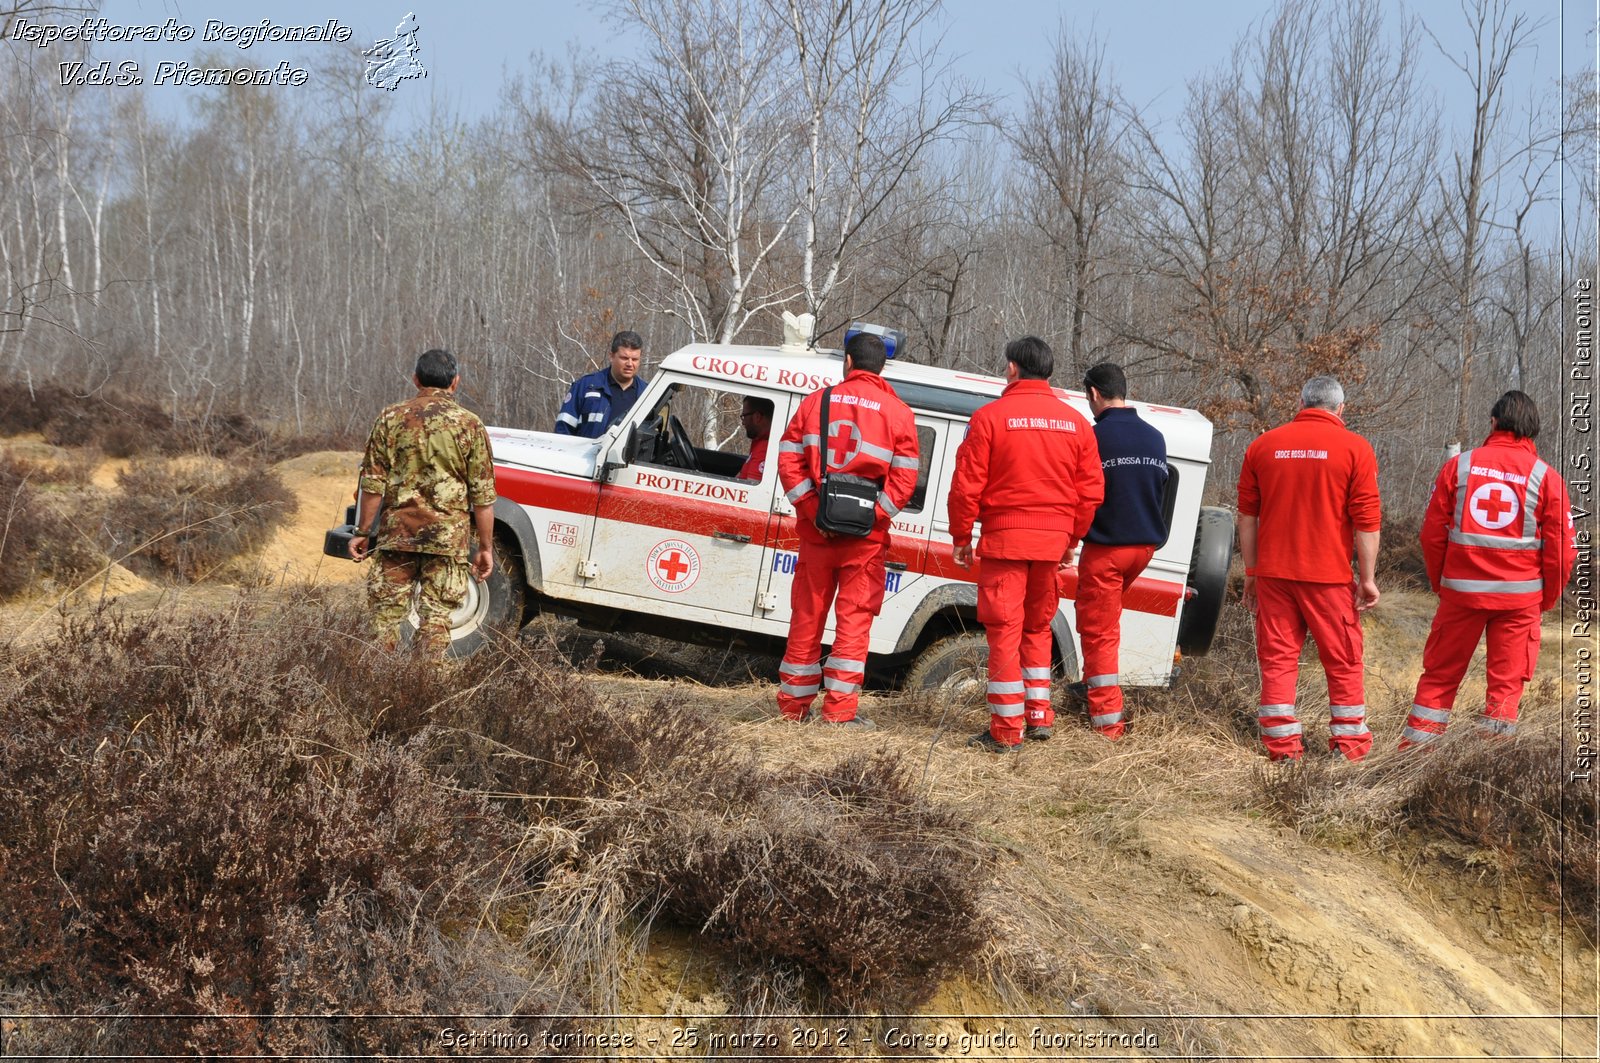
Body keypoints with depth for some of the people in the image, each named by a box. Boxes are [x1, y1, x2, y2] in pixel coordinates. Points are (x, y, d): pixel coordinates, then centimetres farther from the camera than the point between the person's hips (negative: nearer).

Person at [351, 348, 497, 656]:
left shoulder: (390, 419, 1)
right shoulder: (469, 424, -2)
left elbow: (373, 484, 0)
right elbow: (482, 495, -2)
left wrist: (362, 533, 8)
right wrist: (485, 548, 4)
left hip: (396, 533, 1)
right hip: (448, 536, -1)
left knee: (387, 613, 9)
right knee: (435, 618, 4)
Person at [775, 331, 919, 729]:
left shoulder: (816, 402, 6)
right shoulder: (897, 412, 0)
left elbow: (789, 459, 0)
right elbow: (904, 477, -8)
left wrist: (811, 509, -4)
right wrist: (874, 515, -9)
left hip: (817, 527, 2)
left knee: (807, 615, 11)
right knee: (854, 616, 2)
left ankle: (793, 704, 17)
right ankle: (840, 709, -2)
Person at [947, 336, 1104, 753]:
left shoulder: (990, 417, -6)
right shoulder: (1076, 422, 7)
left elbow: (967, 485, -8)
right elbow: (1091, 490, 7)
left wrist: (962, 537, 3)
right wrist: (1071, 538, 18)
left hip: (1005, 537, -4)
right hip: (1053, 540, 4)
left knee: (1005, 631, -1)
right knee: (1037, 627, 20)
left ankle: (1006, 731, 0)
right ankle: (1040, 716, 22)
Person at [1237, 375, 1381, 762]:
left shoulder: (1263, 445, 6)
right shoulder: (1354, 448, -4)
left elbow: (1247, 516, 8)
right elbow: (1366, 521, -7)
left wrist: (1251, 574, 15)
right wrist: (1367, 577, -1)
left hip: (1273, 571, 2)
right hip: (1329, 574, -2)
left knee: (1277, 657, 7)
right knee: (1343, 660, 9)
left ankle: (1282, 743, 7)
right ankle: (1348, 741, 13)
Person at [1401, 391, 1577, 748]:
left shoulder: (1459, 465, 0)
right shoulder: (1547, 477, -2)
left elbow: (1432, 531, 1)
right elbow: (1561, 547, -3)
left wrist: (1440, 583, 14)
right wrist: (1547, 599, 10)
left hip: (1461, 590, 1)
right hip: (1520, 596, -1)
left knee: (1439, 674, 11)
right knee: (1506, 680, 7)